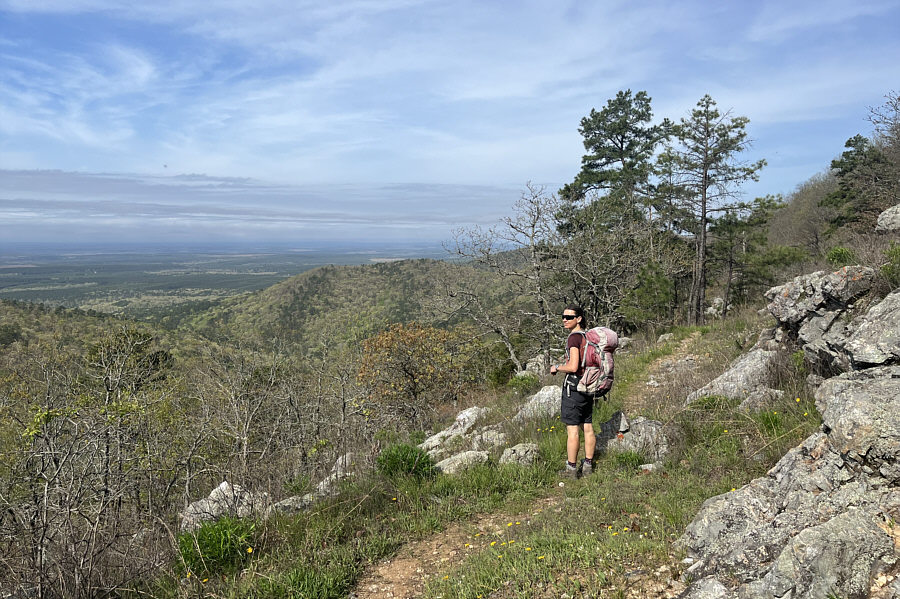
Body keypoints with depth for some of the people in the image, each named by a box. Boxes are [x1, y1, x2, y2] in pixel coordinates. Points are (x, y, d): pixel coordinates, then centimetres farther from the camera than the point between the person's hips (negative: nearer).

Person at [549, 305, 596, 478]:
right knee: (588, 427, 12)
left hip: (574, 385, -9)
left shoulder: (574, 337, -16)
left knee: (572, 429, -3)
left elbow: (573, 367, -24)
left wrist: (556, 367, -7)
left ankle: (571, 469, 2)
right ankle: (588, 465, 21)